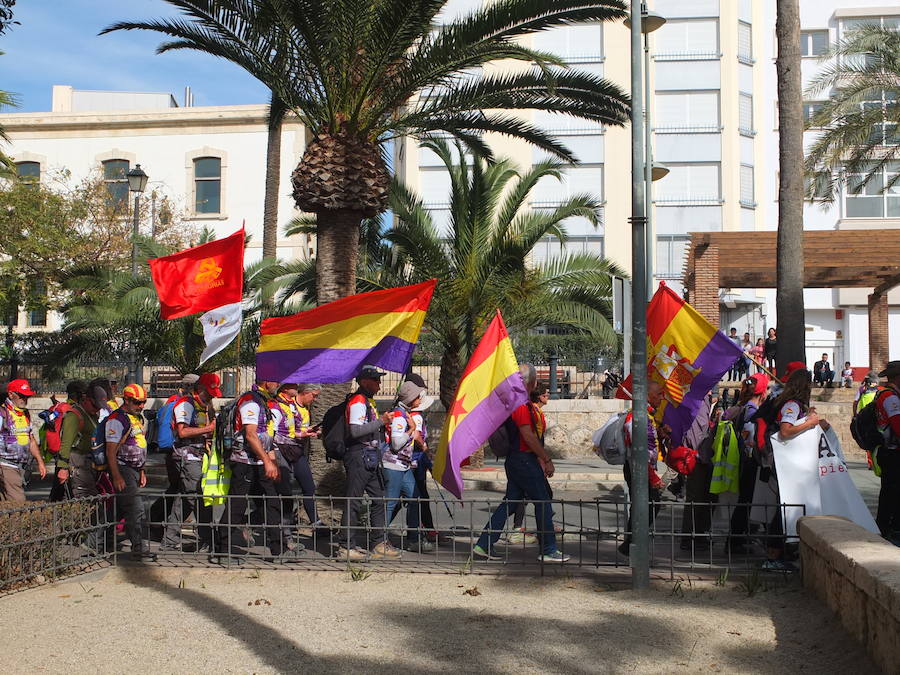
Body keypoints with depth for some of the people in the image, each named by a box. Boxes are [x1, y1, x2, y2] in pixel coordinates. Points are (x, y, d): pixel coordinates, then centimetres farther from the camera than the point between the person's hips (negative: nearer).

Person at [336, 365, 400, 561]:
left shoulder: (369, 401, 20)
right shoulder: (358, 402, -12)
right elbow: (355, 431, -24)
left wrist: (383, 426, 13)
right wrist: (381, 421, -20)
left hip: (371, 457, 10)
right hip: (359, 455, -10)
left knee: (379, 499, 10)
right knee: (354, 501, -6)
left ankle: (381, 544, 15)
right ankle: (346, 547, -1)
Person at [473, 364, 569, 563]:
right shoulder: (521, 403, -17)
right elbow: (528, 436, -21)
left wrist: (540, 459, 22)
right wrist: (547, 460, -15)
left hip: (515, 460, 10)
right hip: (524, 460, -10)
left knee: (510, 502, 12)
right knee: (543, 503, -1)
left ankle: (483, 544, 13)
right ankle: (549, 550, 7)